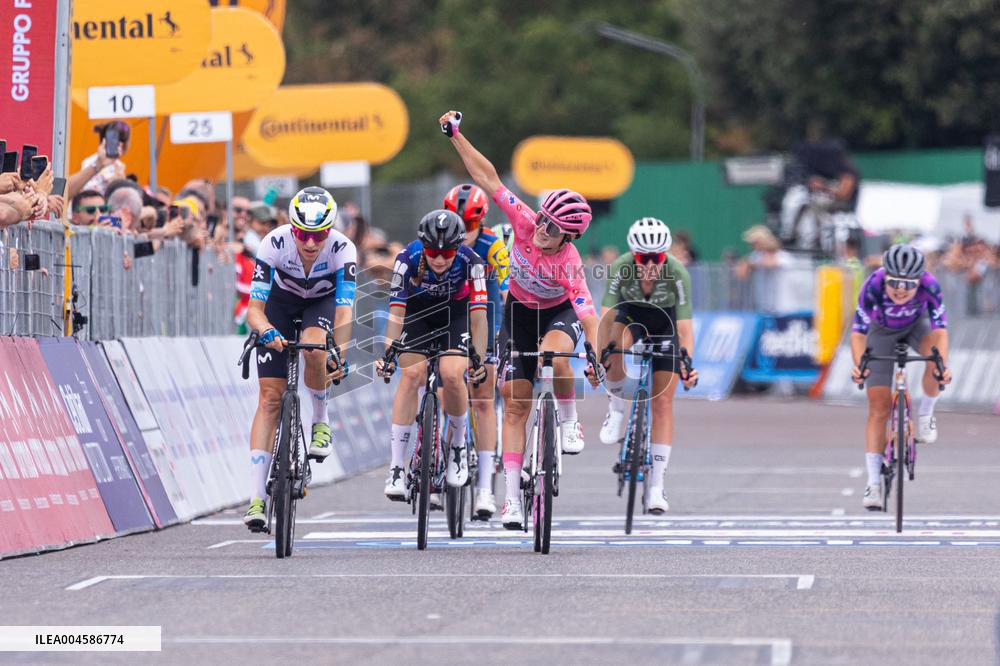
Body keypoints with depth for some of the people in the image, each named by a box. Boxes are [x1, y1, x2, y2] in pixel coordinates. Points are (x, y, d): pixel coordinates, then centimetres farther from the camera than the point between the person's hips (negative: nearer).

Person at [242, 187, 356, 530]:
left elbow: (344, 309, -36)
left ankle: (321, 421, -6)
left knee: (313, 350, -36)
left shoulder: (342, 249, -32)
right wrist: (267, 331, -53)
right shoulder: (274, 244, -32)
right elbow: (254, 308, -32)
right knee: (270, 398, -10)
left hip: (323, 302, 0)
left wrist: (340, 355, -51)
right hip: (282, 301, 0)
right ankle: (257, 496, -10)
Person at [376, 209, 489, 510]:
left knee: (452, 375, -25)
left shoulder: (470, 261, -30)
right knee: (411, 375, -22)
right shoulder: (408, 258, -30)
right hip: (417, 310, 0)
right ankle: (397, 467, -21)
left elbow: (478, 313, -31)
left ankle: (458, 445, 2)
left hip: (455, 312, 0)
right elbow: (396, 309, -33)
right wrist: (389, 353, -43)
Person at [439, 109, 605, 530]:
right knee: (515, 402, -3)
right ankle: (512, 498, -4)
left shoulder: (568, 263, -33)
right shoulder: (525, 224, -26)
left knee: (554, 358, -39)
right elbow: (489, 179, -25)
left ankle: (569, 422, -10)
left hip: (560, 312, -3)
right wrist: (456, 135, -25)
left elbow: (587, 313, -42)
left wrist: (594, 355, -56)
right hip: (520, 310, 3)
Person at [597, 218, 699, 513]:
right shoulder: (621, 268, -31)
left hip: (665, 324, 0)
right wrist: (601, 355, -49)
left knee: (662, 403, -7)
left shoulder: (678, 274, -33)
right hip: (631, 315, 0)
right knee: (616, 346, -37)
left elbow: (684, 327, -35)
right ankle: (617, 409, -10)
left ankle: (657, 485, -3)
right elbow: (607, 317, -35)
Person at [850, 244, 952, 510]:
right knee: (879, 408, -9)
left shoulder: (929, 285, -35)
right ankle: (874, 483, -7)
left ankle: (925, 415, -6)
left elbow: (940, 329, -38)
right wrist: (858, 366, -52)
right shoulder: (873, 286, -37)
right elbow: (858, 331, -35)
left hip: (916, 324, 1)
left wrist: (943, 366, -54)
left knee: (935, 358, -34)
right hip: (883, 330, -1)